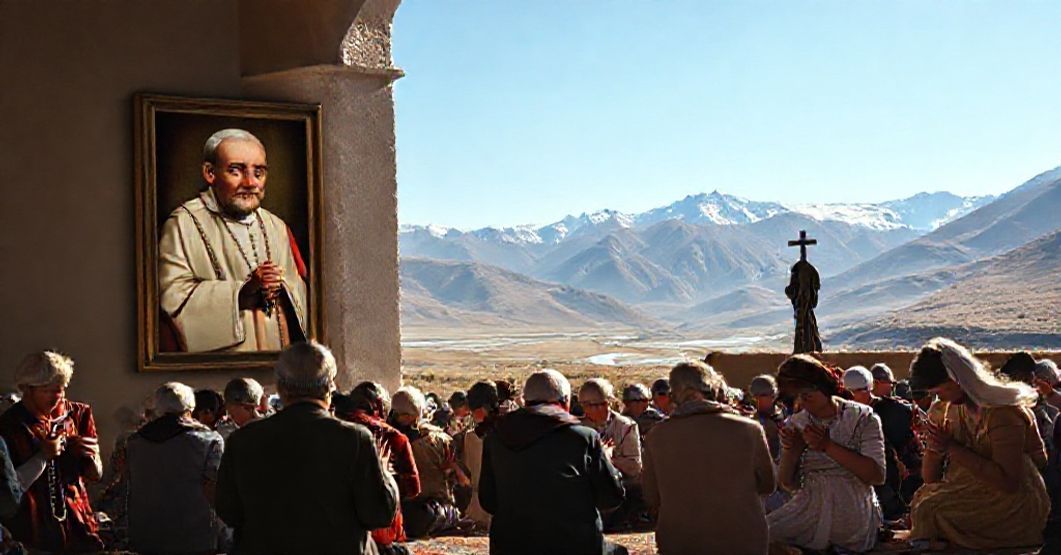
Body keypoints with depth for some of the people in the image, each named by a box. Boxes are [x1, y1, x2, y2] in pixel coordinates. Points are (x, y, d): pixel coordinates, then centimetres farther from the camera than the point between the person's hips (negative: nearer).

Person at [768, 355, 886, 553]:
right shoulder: (795, 425, 8)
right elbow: (789, 484, 9)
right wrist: (790, 451, -11)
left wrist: (828, 446, -17)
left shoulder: (862, 417, -2)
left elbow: (877, 476, -12)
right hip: (808, 510, 5)